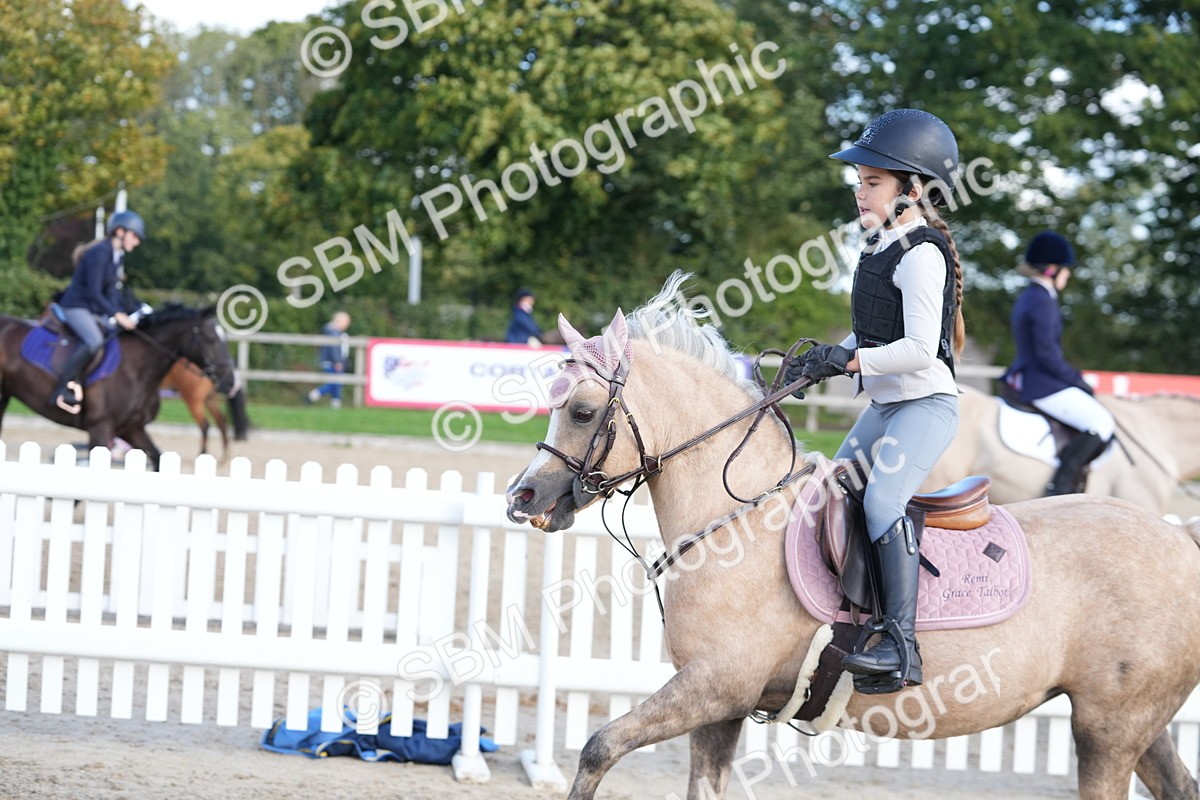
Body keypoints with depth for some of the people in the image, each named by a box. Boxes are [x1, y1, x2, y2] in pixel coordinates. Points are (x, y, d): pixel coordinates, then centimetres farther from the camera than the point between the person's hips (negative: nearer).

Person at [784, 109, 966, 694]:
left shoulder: (921, 255, -17)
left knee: (883, 499, -27)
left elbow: (920, 349, -25)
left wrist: (846, 360, -25)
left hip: (926, 404, -11)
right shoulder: (882, 247, 12)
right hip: (884, 405, 11)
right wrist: (825, 361, 6)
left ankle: (900, 644, -32)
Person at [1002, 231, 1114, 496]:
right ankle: (1061, 484, -19)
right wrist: (1078, 380, -9)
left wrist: (1075, 376, 13)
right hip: (1042, 385, -11)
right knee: (1102, 423, -17)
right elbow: (1047, 356, -22)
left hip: (1025, 378, 11)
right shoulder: (1043, 303, -17)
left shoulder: (1028, 298, 15)